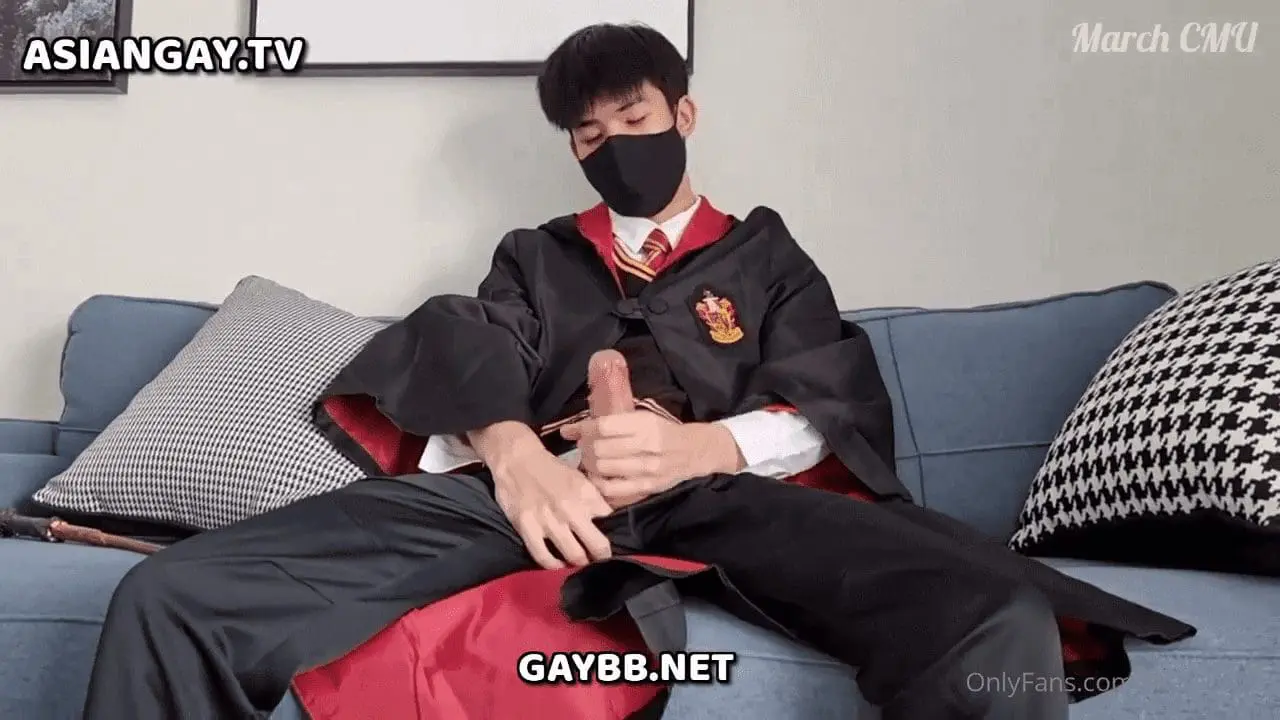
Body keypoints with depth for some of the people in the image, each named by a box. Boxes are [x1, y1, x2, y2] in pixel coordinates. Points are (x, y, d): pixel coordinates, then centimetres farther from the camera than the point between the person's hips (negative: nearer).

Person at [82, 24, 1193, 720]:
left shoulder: (765, 254, 28)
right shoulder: (535, 256, 31)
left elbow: (845, 415, 12)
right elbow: (461, 373, 12)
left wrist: (701, 445, -11)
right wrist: (510, 453, -14)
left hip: (724, 489, -1)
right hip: (531, 487, 2)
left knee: (1002, 626, -35)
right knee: (170, 598, -22)